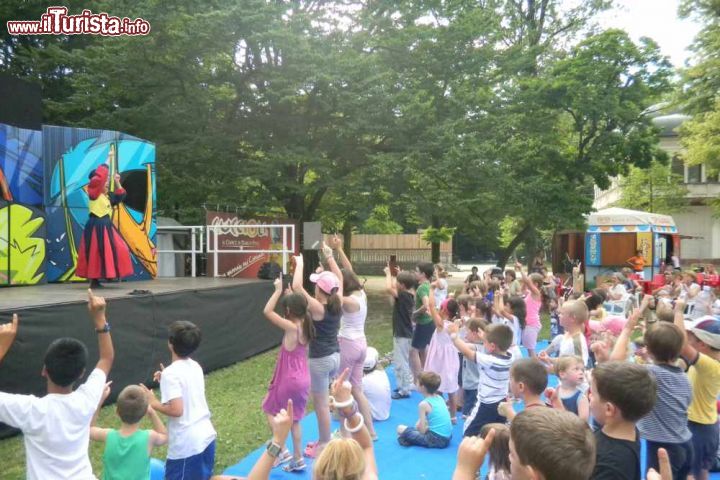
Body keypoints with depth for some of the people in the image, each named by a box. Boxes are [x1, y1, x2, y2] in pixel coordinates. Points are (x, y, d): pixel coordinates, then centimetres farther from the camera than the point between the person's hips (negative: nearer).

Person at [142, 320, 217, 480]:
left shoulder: (170, 373, -16)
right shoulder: (195, 366, 7)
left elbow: (176, 410, -22)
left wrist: (153, 403, -8)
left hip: (187, 444, -8)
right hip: (206, 436, 8)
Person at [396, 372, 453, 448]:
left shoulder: (424, 404, -12)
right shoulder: (440, 398, 7)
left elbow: (422, 431, -11)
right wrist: (419, 425, 12)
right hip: (448, 437, 7)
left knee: (400, 428, 1)